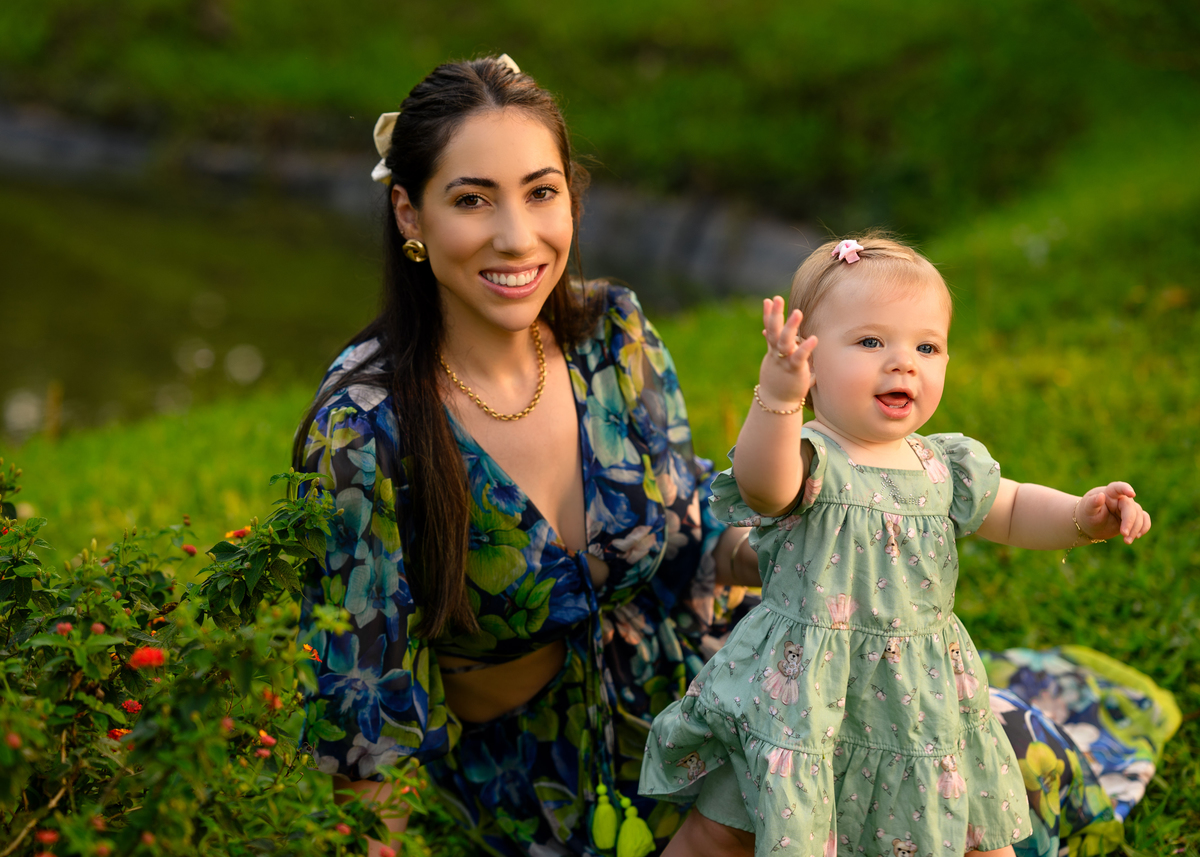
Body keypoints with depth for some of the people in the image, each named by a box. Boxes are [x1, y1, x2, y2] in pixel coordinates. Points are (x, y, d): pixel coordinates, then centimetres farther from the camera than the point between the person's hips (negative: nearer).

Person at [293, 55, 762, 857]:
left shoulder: (615, 330, -10)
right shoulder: (363, 430, -25)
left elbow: (689, 533, 1)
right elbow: (359, 687, -18)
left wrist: (760, 545, -17)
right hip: (508, 755, -4)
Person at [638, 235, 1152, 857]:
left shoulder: (942, 467, 2)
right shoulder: (808, 460, -17)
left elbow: (1014, 512, 16)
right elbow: (762, 482, -40)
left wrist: (1083, 515, -5)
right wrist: (777, 400, -59)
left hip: (920, 707, 5)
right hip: (801, 700, -4)